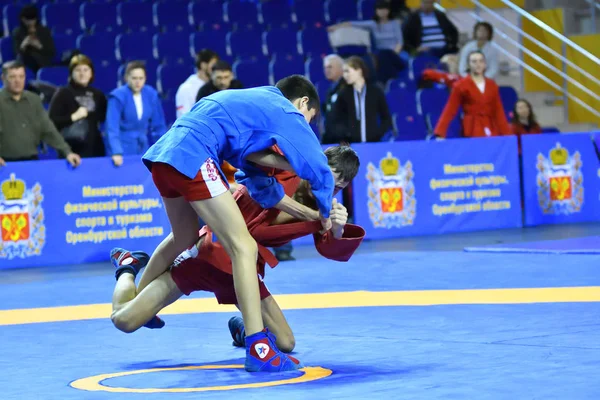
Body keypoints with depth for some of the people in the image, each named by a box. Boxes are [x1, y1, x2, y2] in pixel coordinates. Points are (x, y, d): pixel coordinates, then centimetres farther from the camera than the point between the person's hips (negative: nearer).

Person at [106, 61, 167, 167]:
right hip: (123, 149, -4)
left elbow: (159, 125, 6)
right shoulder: (118, 96, -14)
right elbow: (112, 127, -21)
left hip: (143, 149, 4)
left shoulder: (151, 95, -1)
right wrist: (116, 152, -32)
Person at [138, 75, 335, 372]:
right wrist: (325, 214, 19)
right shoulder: (287, 113, 6)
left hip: (162, 155, 10)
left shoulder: (257, 104, 30)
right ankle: (258, 349, -15)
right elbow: (321, 173, 0)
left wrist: (310, 214, 25)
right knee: (244, 248, -9)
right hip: (192, 158, -10)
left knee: (185, 239, 33)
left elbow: (262, 186, 29)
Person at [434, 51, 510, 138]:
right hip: (472, 131, -4)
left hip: (491, 130, 4)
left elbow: (498, 111, 13)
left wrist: (506, 134, 5)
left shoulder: (492, 85, 12)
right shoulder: (461, 85, 0)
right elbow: (450, 110, -3)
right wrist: (440, 133, -13)